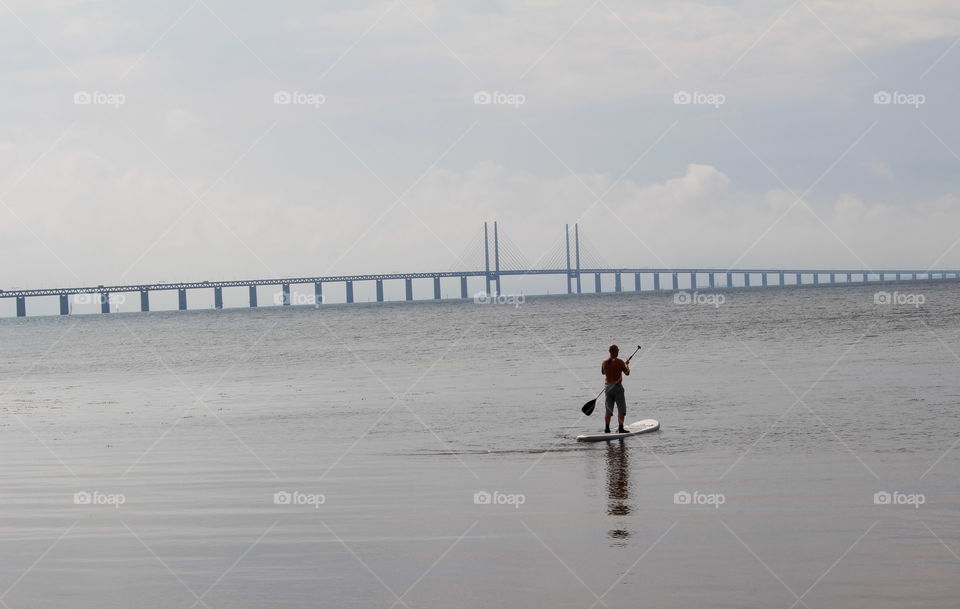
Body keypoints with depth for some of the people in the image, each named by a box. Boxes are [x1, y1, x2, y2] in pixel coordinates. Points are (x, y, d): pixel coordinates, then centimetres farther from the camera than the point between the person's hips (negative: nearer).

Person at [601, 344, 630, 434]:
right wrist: (627, 365, 12)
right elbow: (627, 373, -6)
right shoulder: (619, 362, -12)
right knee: (621, 409, 2)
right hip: (617, 386, -5)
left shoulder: (604, 362, 3)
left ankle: (607, 428, 12)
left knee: (608, 410, 13)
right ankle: (620, 428, -3)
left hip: (608, 387, 5)